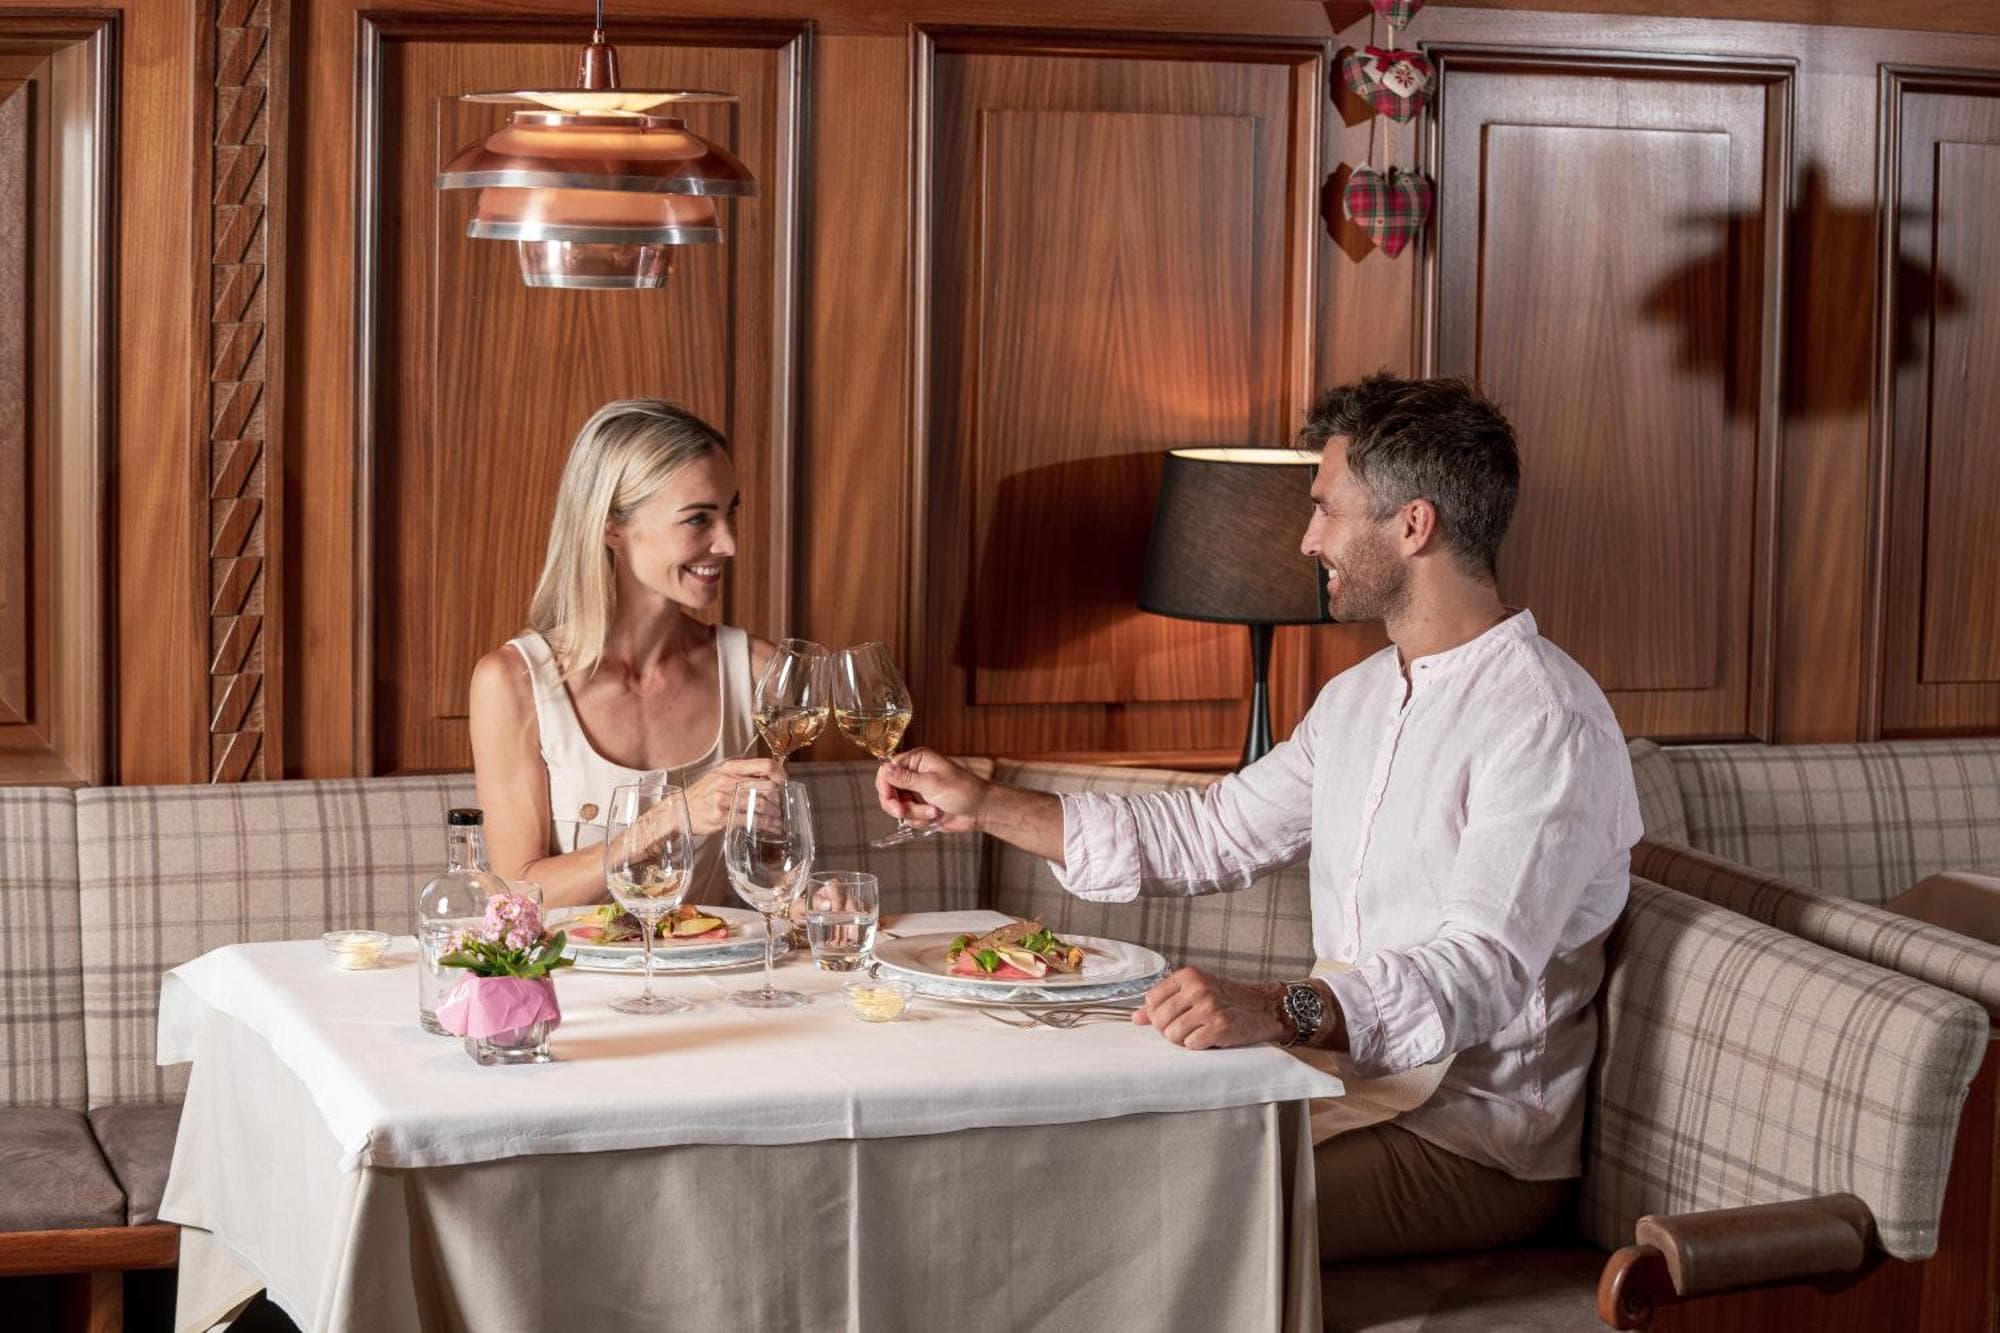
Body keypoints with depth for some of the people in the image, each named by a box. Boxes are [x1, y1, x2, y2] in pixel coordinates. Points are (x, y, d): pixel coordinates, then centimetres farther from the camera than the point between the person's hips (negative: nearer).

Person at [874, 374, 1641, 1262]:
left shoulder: (1544, 719, -18)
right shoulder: (1360, 699, 15)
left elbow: (1481, 968, -30)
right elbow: (1206, 839, 22)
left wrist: (1280, 1011, -46)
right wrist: (985, 807, 18)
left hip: (1476, 1147, -9)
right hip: (1355, 1086, 9)